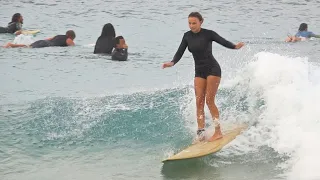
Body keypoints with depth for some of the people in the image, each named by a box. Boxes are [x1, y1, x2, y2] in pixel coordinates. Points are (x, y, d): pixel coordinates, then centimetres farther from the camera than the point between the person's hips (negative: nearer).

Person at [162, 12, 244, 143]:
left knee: (209, 100, -9)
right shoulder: (187, 36, 4)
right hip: (199, 71, 6)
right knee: (199, 102, -1)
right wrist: (172, 63, -16)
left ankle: (218, 132, -1)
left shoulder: (208, 34, -11)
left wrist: (235, 47, -33)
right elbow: (180, 52, 2)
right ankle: (200, 133, -1)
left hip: (212, 69, -6)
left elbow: (223, 42, -14)